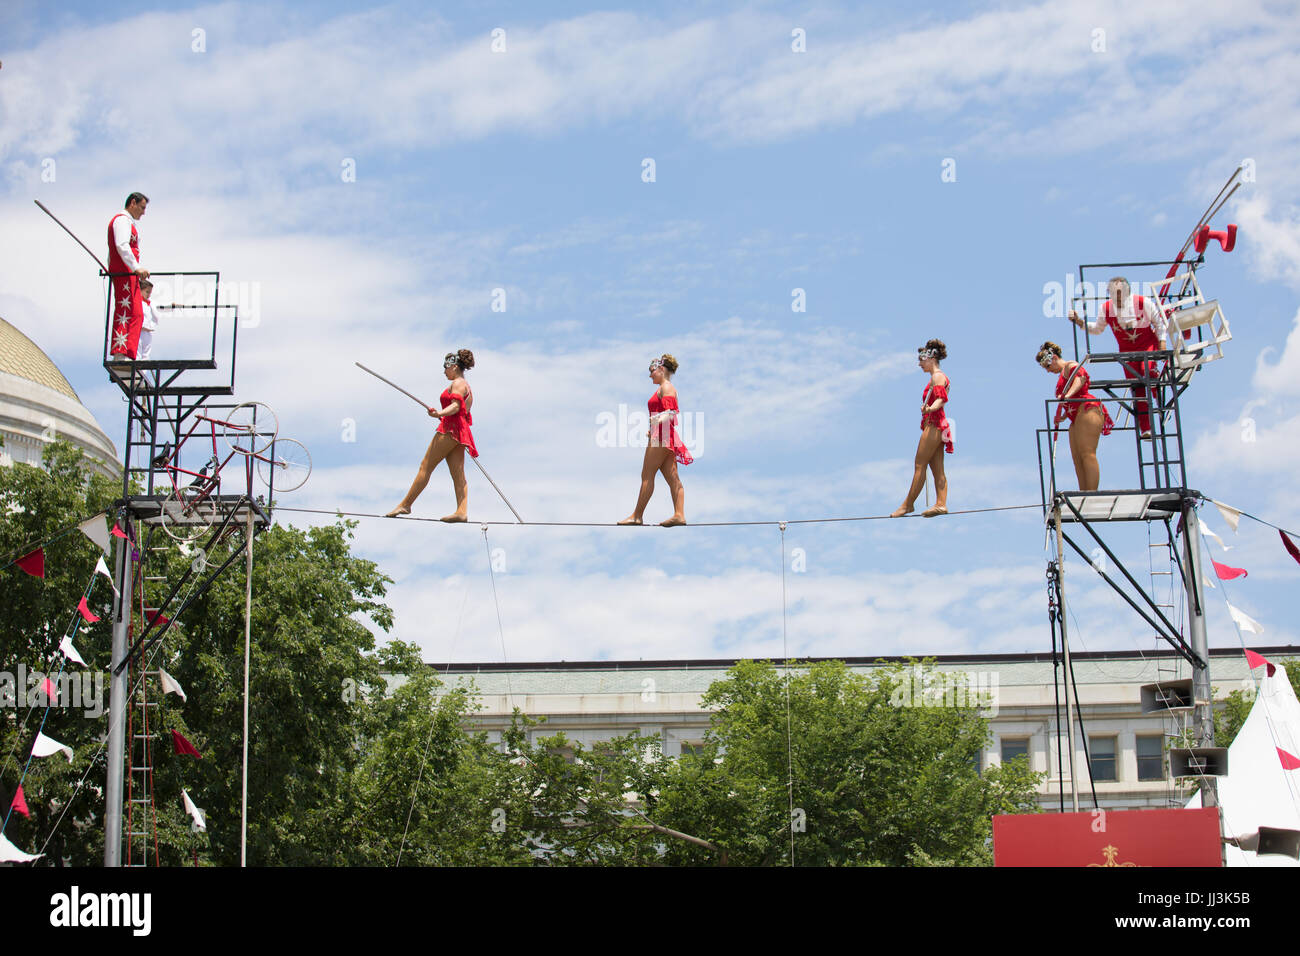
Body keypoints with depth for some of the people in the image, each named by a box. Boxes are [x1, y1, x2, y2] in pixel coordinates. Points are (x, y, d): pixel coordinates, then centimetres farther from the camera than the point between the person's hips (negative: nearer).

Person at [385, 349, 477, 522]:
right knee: (458, 475, -2)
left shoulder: (457, 383, -2)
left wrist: (439, 413, -35)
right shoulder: (467, 387, 26)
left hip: (450, 429, -10)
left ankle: (405, 505, -8)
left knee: (426, 467, -8)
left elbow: (456, 406, -19)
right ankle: (461, 511, -14)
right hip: (460, 433, 10)